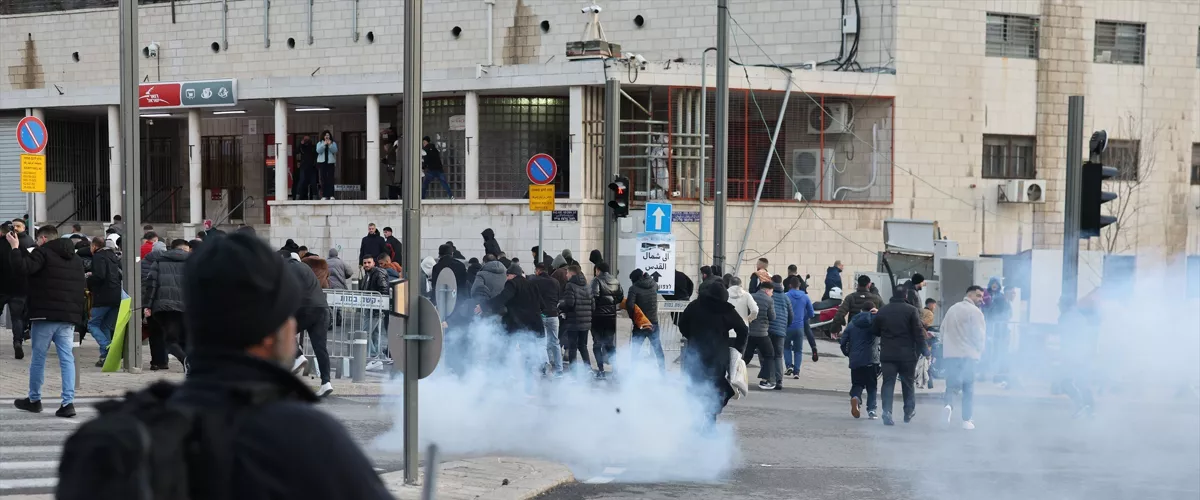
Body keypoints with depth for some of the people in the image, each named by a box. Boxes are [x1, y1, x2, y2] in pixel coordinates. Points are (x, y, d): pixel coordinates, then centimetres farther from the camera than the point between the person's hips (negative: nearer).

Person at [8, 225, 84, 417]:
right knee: (67, 358, 1)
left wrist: (15, 247, -8)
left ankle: (34, 400, 18)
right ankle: (68, 402, -8)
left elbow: (21, 268, -20)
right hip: (69, 317, 6)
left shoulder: (43, 252, -7)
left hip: (45, 315, -6)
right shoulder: (75, 259, 18)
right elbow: (82, 287, 20)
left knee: (38, 358, 7)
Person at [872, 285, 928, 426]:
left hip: (887, 355, 2)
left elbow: (874, 331, 11)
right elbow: (919, 333, -10)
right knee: (908, 382, 13)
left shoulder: (882, 311, 3)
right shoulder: (911, 310, -7)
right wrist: (921, 350, -3)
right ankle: (909, 412, 18)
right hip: (907, 355, -2)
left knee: (888, 383, 2)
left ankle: (887, 412, -14)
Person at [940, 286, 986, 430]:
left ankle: (949, 404, -19)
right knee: (969, 388, 7)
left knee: (952, 384, 11)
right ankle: (967, 420, 6)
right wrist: (979, 351, 6)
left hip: (950, 354, 5)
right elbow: (980, 334, -11)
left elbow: (943, 329, 17)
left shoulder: (952, 309, 13)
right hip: (968, 354, -5)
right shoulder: (975, 311, -9)